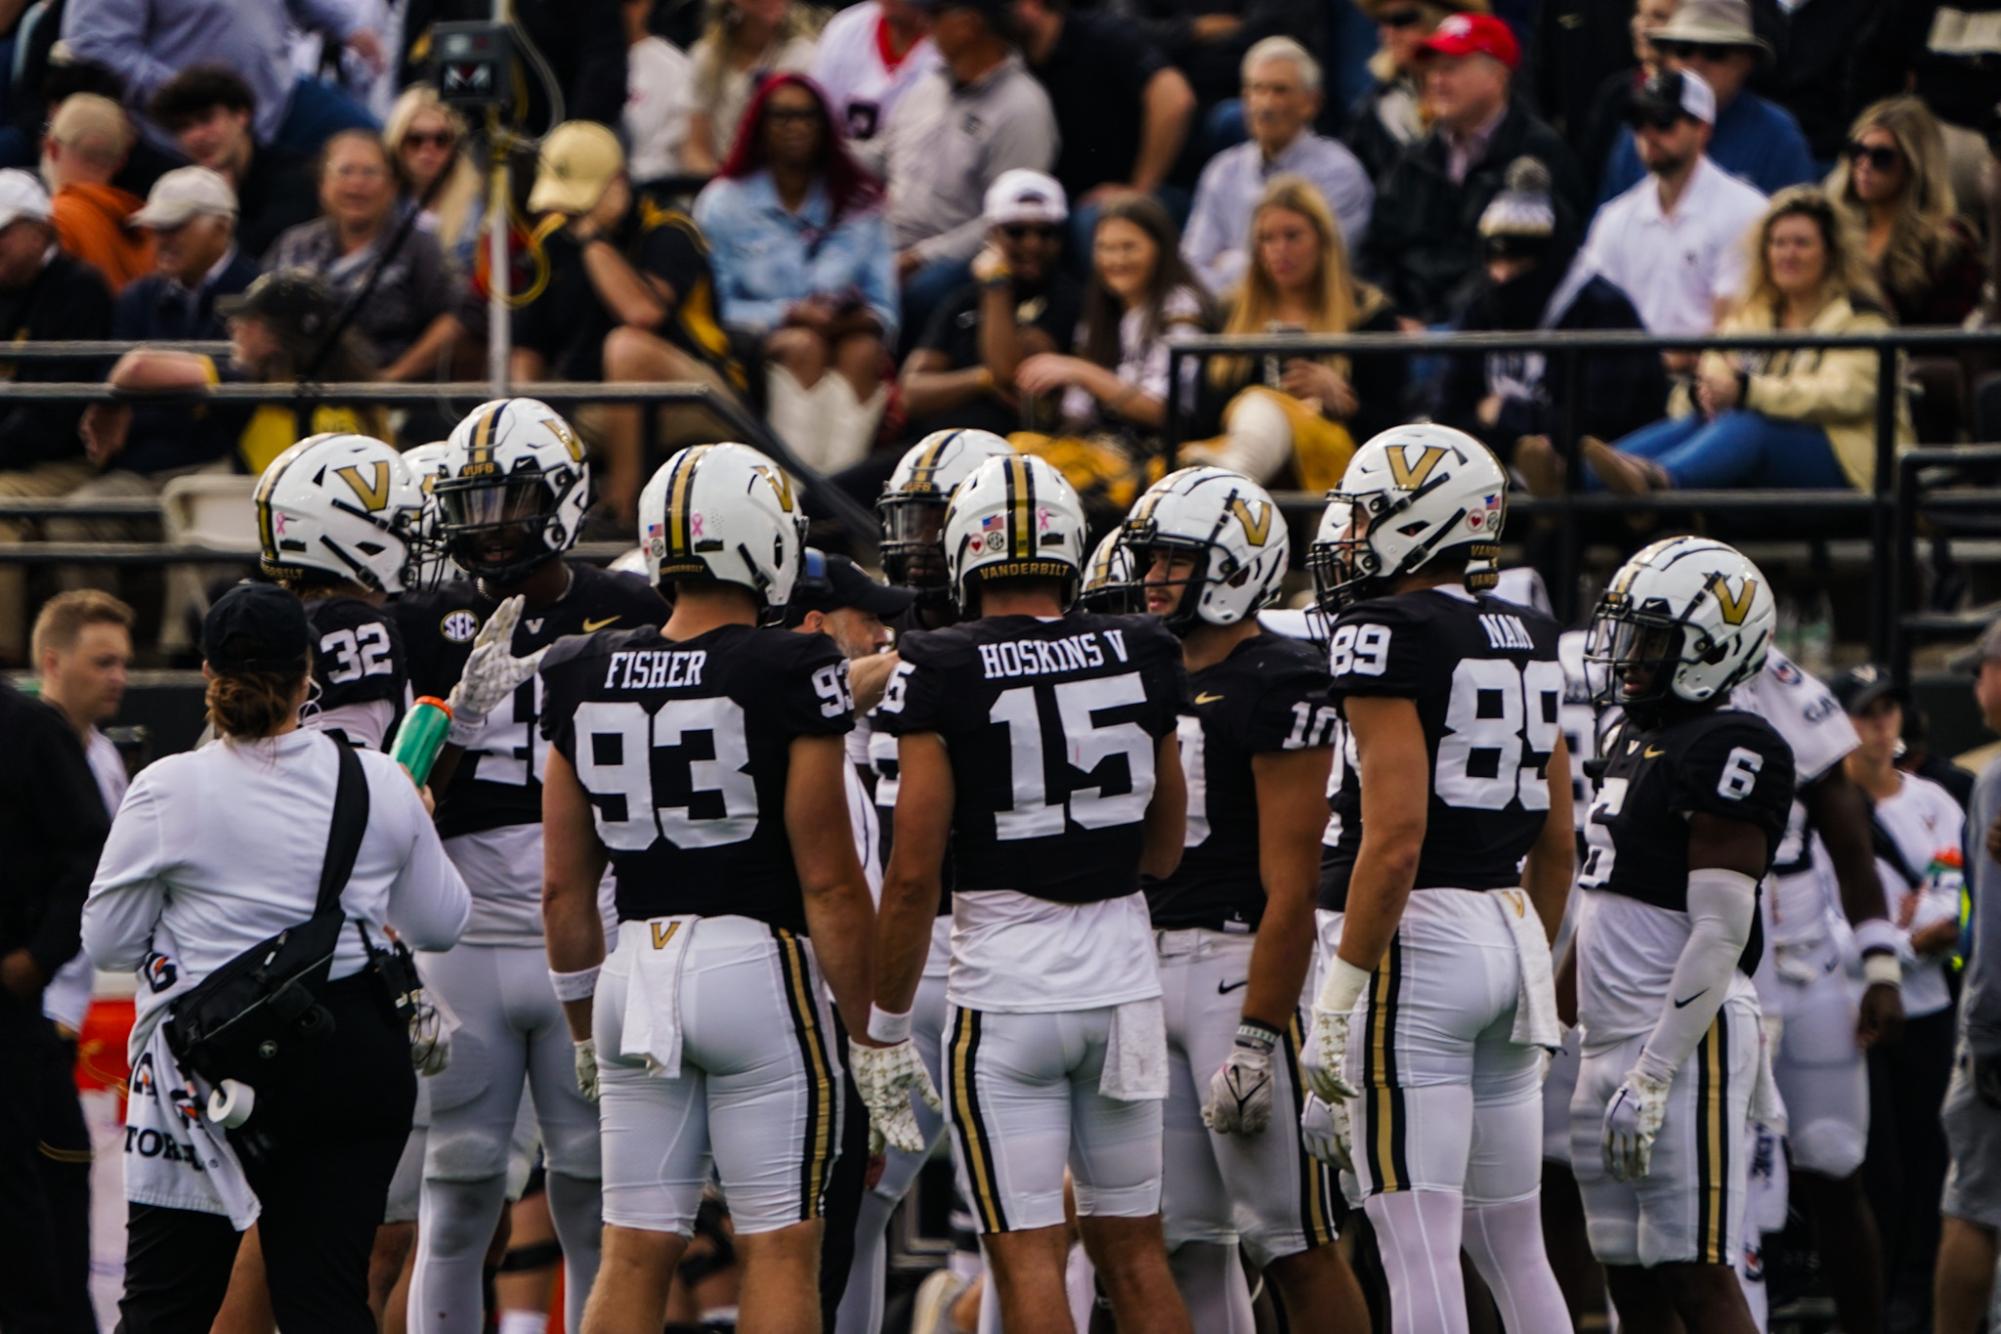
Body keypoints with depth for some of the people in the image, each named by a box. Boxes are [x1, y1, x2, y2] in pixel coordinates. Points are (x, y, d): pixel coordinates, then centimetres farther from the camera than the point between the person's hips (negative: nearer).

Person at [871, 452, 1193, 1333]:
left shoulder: (943, 675, -10)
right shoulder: (1140, 657, 3)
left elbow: (914, 873, -11)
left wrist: (886, 1025, -2)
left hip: (1007, 989, -4)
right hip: (1125, 978, 4)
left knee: (1026, 1253, -2)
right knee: (1132, 1248, 13)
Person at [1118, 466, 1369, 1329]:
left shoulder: (1276, 684, -12)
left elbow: (1290, 885, -17)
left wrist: (1256, 1039, -21)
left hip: (1244, 963, -9)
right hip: (1151, 965, 9)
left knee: (1294, 1243, -6)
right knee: (1184, 1242, 9)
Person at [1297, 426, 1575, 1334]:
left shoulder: (1388, 636, -12)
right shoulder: (1529, 641, 13)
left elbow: (1394, 837, -19)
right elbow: (1557, 843, 17)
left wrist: (1338, 998, -16)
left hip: (1414, 947, -8)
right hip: (1511, 934, 8)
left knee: (1419, 1246, -7)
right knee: (1513, 1248, 12)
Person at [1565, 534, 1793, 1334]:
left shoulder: (1729, 752, -12)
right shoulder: (1632, 742, 17)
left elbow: (1718, 936, -18)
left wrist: (1654, 1074, -22)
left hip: (1685, 1040, -9)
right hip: (1610, 1047, 9)